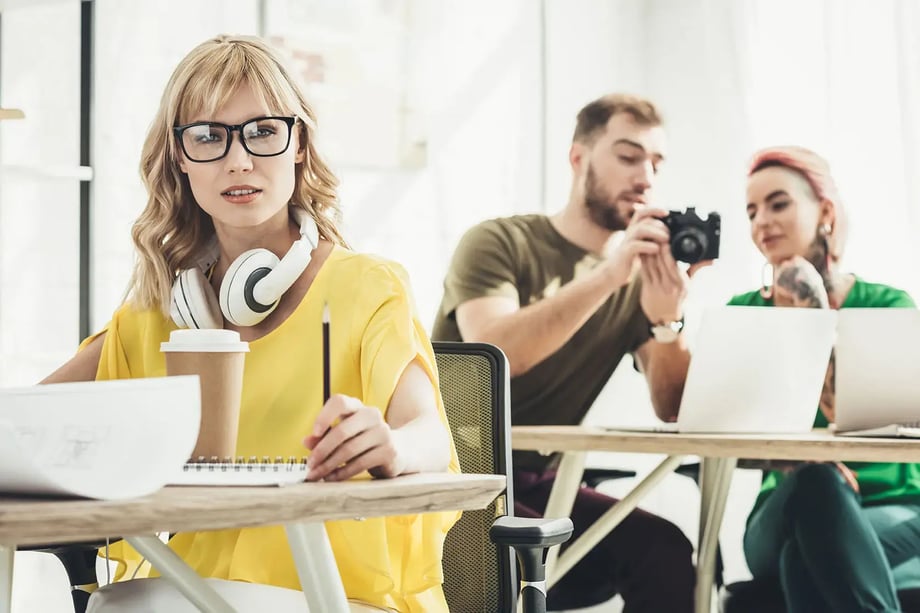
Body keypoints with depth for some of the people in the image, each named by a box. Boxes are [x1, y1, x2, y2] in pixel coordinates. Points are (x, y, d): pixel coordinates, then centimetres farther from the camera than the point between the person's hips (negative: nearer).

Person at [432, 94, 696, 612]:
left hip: (536, 483, 5)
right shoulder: (499, 242, -8)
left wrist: (666, 318, -20)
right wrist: (605, 276, -29)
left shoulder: (642, 272, 5)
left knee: (663, 551, -20)